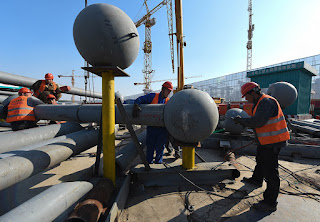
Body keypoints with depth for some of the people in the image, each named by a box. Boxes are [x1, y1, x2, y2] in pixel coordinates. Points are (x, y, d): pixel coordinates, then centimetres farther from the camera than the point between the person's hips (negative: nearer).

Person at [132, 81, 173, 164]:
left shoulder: (168, 101, 9)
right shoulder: (152, 96, 1)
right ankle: (149, 163, 27)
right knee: (150, 147, 9)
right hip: (152, 127, -1)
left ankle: (158, 162, 26)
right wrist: (136, 105, -26)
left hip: (162, 129, 2)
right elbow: (140, 99, -7)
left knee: (160, 147, 8)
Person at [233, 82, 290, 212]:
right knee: (260, 161, 28)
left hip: (272, 142, -11)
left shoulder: (267, 102, -21)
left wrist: (242, 121, -18)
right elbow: (256, 120, 14)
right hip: (265, 141, 11)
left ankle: (270, 203, 8)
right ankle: (256, 180, 51)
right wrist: (243, 122, -1)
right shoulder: (260, 103, 12)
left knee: (270, 170, -4)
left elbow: (258, 122, -31)